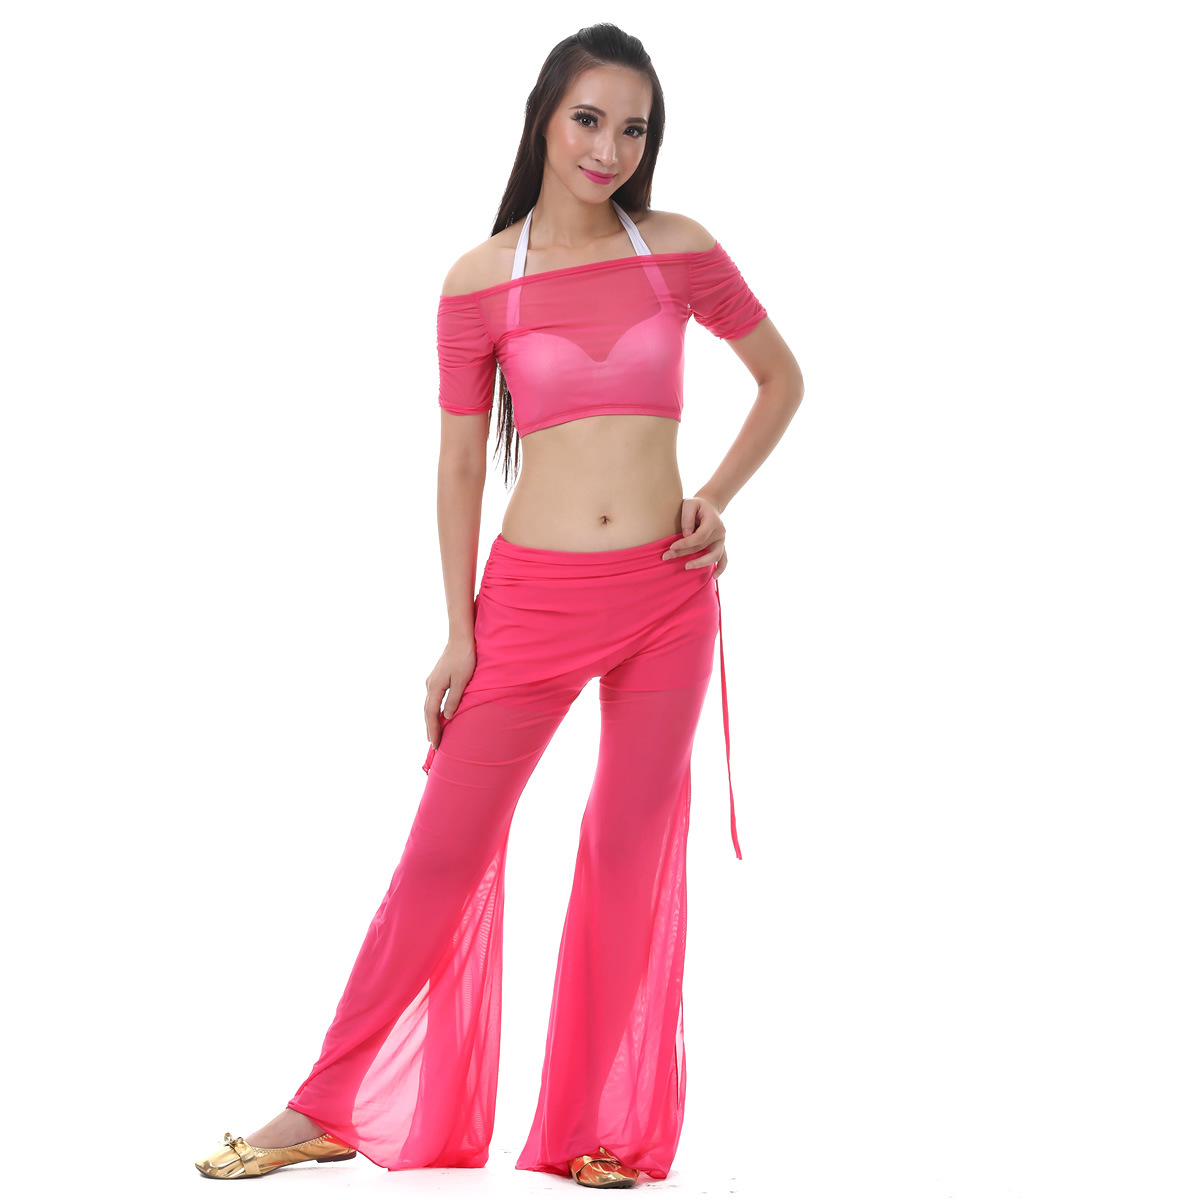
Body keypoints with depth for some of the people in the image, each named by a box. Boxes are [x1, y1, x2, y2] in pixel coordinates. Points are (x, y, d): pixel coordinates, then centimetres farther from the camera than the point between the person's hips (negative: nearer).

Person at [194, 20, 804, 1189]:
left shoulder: (680, 251, 1)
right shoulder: (481, 281, -2)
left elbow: (782, 376, 14)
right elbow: (459, 463, 2)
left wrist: (719, 497, 2)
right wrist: (459, 633, 0)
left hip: (668, 599, 1)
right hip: (535, 600, -1)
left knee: (633, 855, 7)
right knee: (445, 851, 1)